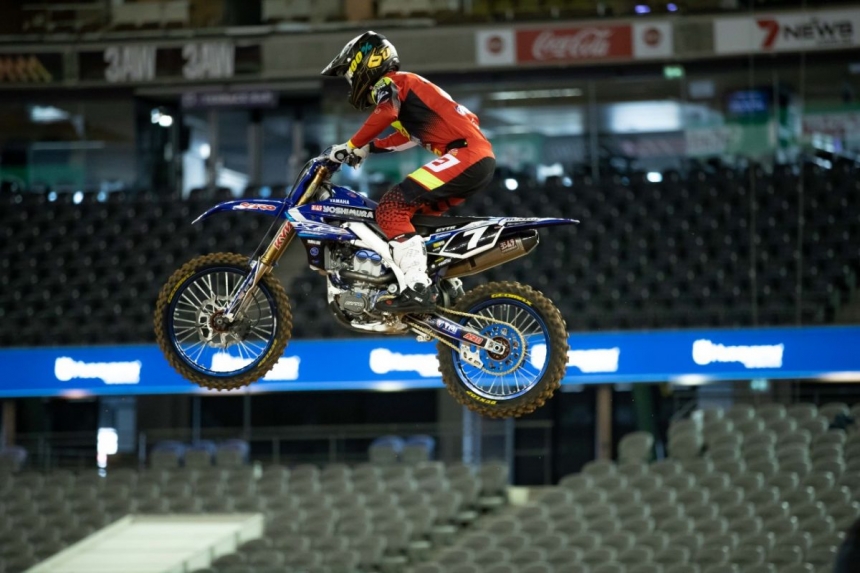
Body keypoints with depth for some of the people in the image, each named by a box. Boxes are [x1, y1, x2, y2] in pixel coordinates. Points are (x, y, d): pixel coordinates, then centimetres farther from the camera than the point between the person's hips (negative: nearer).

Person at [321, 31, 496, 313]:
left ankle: (418, 289, -30)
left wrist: (351, 146, -15)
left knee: (391, 209, -17)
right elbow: (408, 136, 43)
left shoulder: (388, 82, 1)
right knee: (412, 214, 24)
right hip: (481, 158, 10)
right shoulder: (404, 86, 30)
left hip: (465, 153, -10)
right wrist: (367, 149, 38)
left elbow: (385, 113, -21)